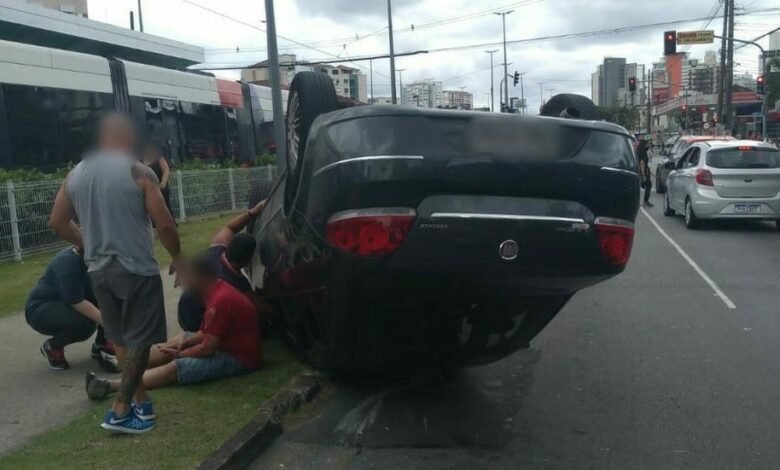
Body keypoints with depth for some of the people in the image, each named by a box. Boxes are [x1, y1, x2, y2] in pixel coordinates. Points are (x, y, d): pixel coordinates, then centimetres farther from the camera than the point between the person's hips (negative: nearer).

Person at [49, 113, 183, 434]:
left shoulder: (76, 175, 7)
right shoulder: (139, 173, -12)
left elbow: (57, 222, 13)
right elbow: (164, 224, -14)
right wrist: (177, 257, 0)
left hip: (99, 270, 6)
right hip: (136, 269, -6)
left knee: (120, 339, 18)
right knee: (139, 340, 4)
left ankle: (140, 400, 24)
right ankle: (121, 410, 3)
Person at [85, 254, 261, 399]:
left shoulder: (221, 299, -25)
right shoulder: (218, 291, 7)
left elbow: (209, 348, -23)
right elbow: (208, 333, 12)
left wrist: (179, 354, -8)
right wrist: (185, 342, -4)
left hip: (238, 357, -10)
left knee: (176, 367, -19)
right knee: (175, 341, 13)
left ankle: (110, 386, -20)